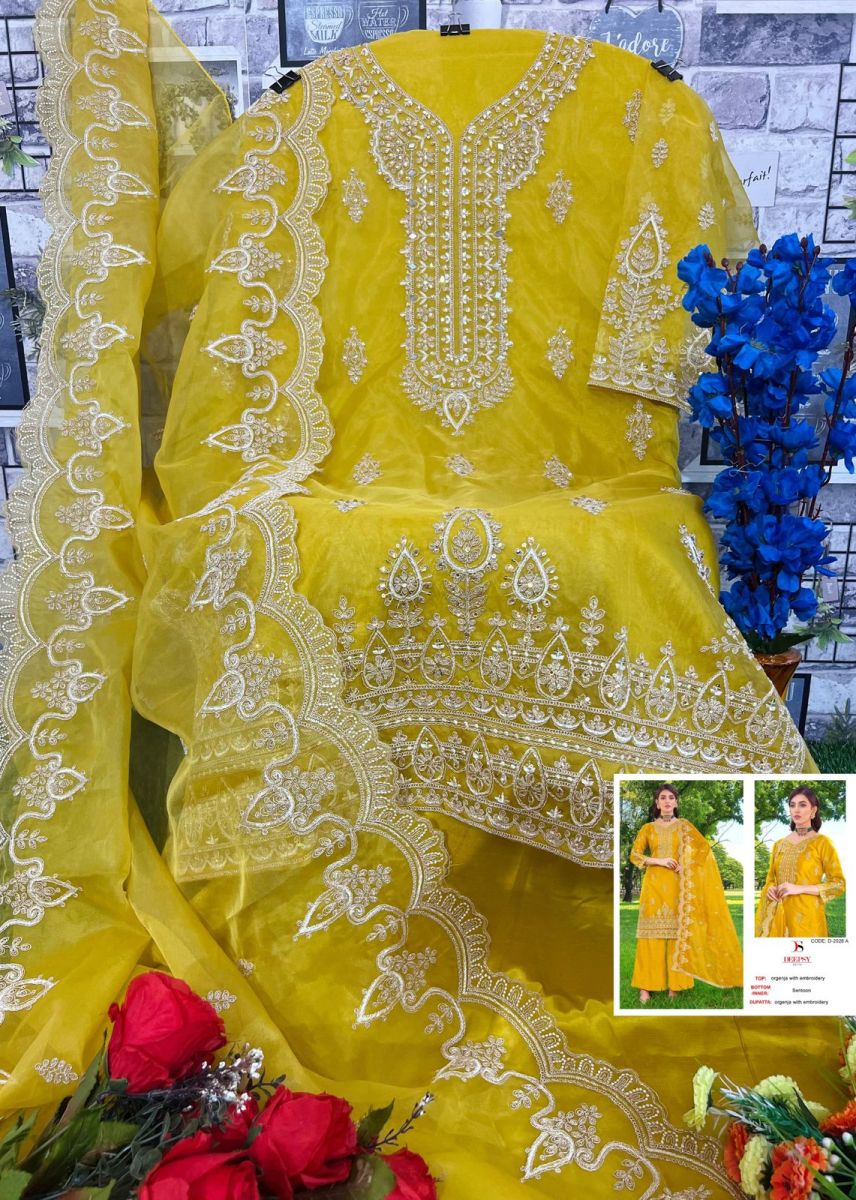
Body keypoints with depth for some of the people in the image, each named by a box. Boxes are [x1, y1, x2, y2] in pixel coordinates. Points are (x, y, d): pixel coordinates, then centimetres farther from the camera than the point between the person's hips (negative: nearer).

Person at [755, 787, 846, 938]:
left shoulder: (822, 842, -4)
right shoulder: (779, 844, 11)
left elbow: (839, 884, -7)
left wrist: (800, 888, -15)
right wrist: (770, 889, -3)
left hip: (806, 915, -4)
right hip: (777, 914, 4)